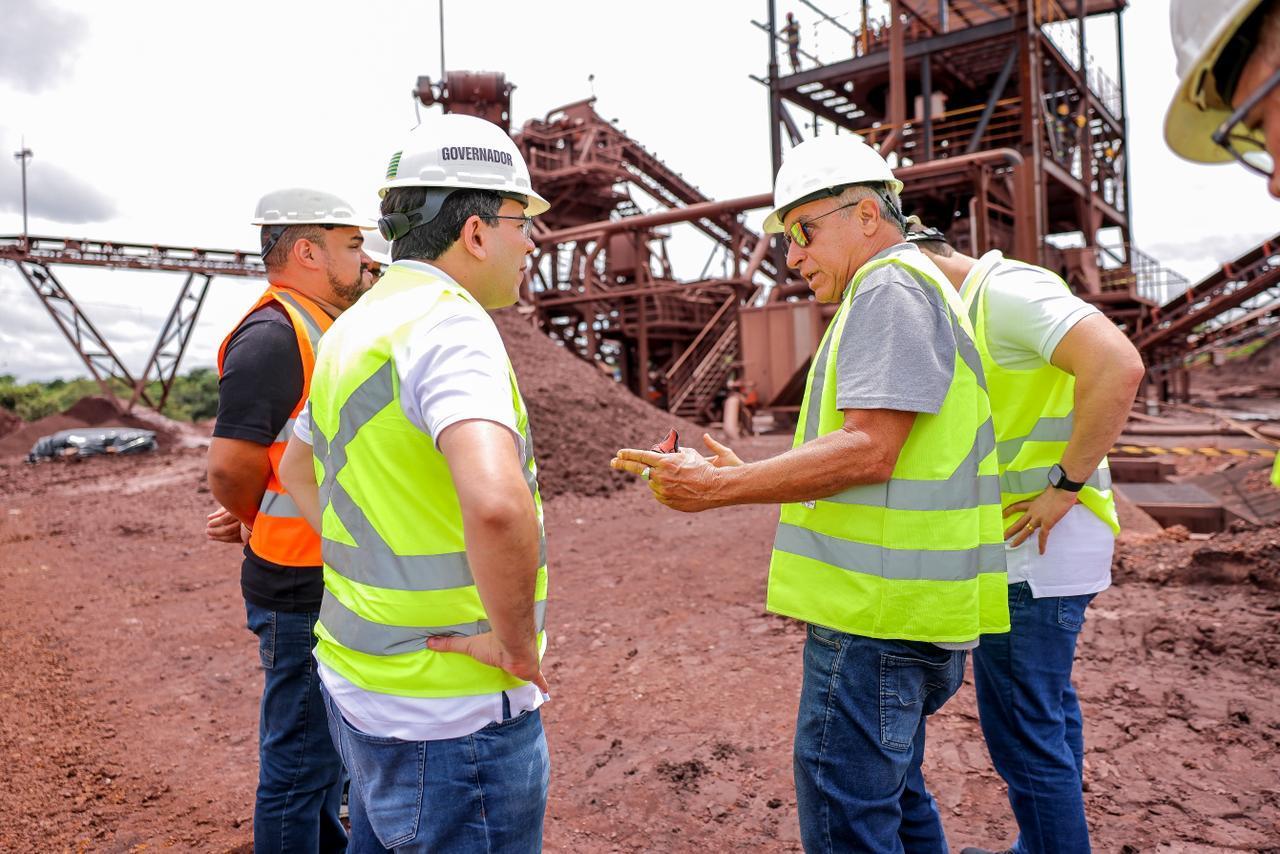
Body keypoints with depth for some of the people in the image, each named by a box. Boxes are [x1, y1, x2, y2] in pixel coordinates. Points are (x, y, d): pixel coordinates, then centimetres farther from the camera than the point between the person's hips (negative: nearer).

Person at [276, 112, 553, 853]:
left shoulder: (356, 327, 8)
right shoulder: (450, 323, -21)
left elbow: (299, 467, 24)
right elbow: (496, 503, -38)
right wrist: (516, 642, -22)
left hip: (362, 679, 9)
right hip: (453, 708, -9)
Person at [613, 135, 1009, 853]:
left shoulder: (891, 286, -11)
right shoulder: (915, 289, 22)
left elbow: (868, 451, -22)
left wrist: (719, 488, -19)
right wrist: (749, 478, 16)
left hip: (878, 613, -11)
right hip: (896, 609, 11)